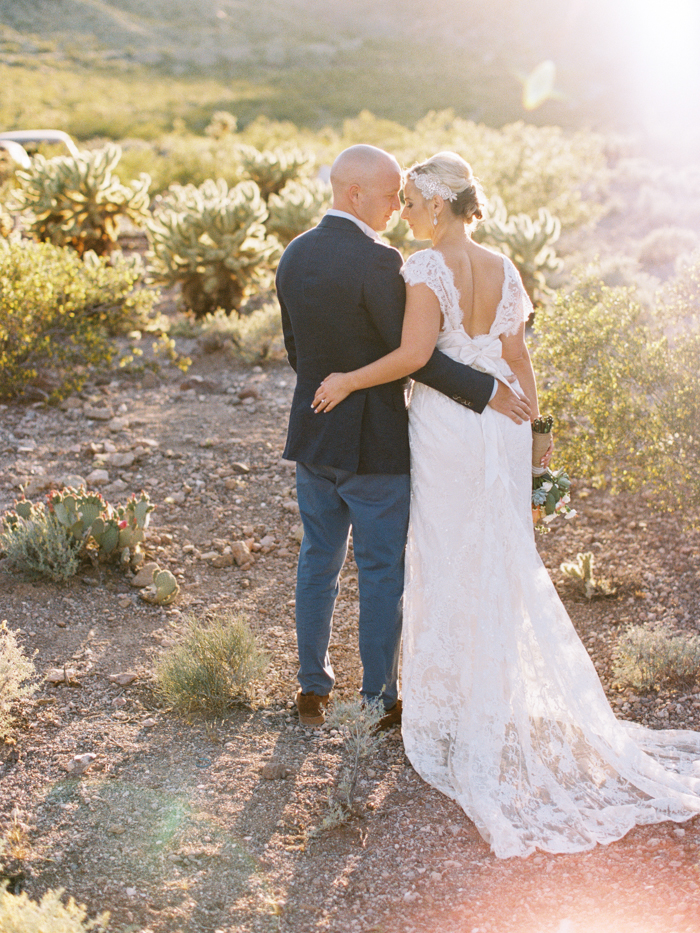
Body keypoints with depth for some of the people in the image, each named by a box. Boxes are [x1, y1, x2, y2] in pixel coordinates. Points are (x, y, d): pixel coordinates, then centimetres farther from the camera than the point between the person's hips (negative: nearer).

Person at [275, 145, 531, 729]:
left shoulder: (294, 256, 3)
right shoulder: (377, 262, -20)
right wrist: (487, 392, -12)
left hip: (313, 435, 7)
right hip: (374, 441, -7)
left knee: (318, 561, 18)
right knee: (381, 572, 7)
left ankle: (313, 690, 29)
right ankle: (380, 700, 19)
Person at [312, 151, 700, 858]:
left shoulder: (425, 267, -14)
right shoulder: (502, 269, 5)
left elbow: (413, 353, -25)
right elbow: (517, 358, 7)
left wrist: (347, 380, -14)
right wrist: (530, 430, 14)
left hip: (445, 425, -6)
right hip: (501, 423, 6)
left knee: (448, 564, 7)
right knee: (505, 562, 15)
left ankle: (452, 702, 19)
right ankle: (511, 696, 26)